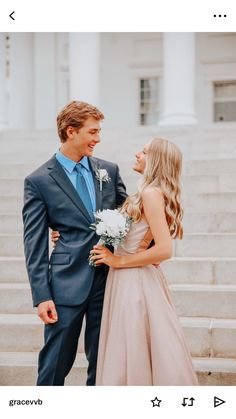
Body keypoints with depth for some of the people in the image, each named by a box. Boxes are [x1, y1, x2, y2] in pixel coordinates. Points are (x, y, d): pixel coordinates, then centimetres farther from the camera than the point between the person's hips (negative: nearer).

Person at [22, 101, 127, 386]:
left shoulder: (109, 171, 10)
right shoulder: (39, 181, -3)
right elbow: (34, 244, -5)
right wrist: (41, 296, -10)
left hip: (108, 281, 4)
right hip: (67, 284, -4)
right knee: (55, 362, 3)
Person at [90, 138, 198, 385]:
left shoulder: (151, 193, -15)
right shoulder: (150, 193, 13)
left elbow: (164, 249, -24)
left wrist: (119, 261, -13)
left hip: (134, 283, -9)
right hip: (130, 281, 9)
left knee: (134, 355, 0)